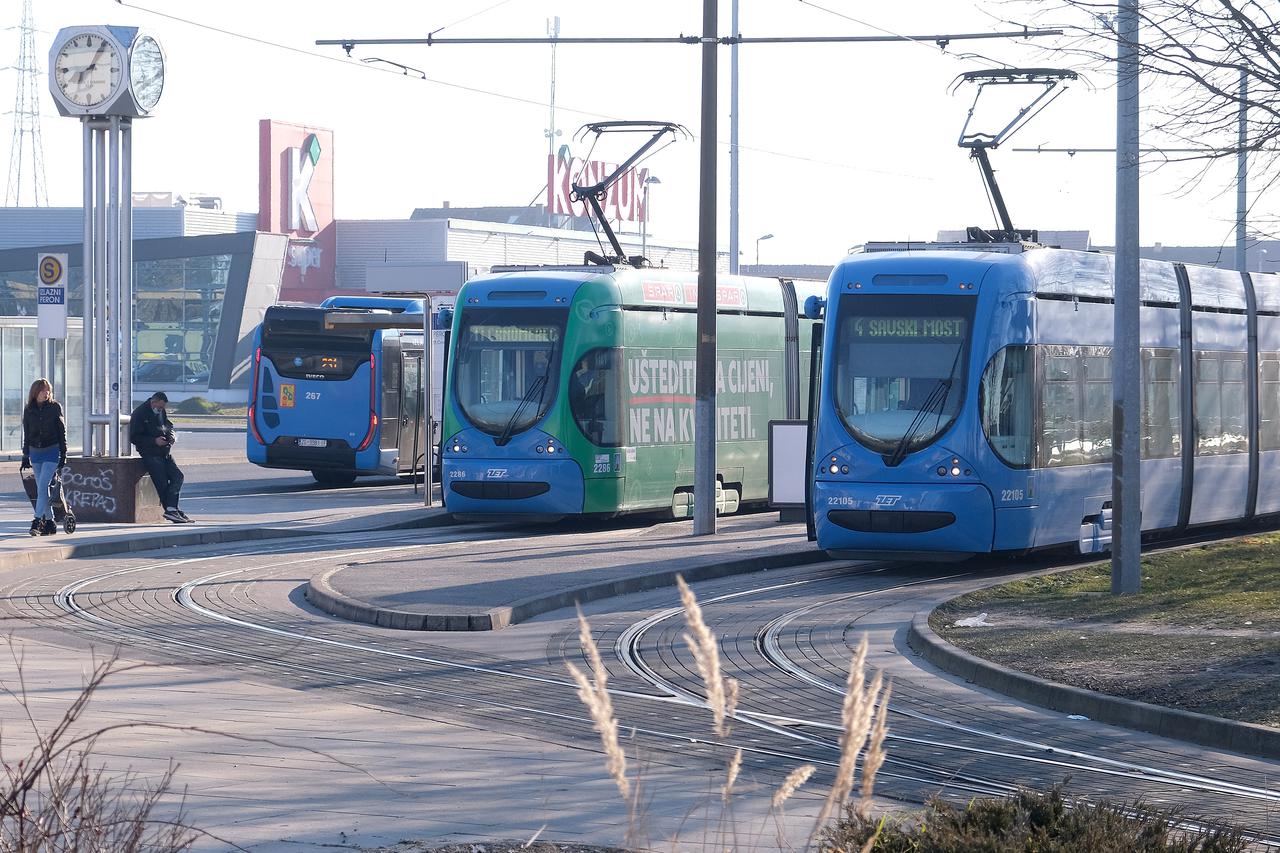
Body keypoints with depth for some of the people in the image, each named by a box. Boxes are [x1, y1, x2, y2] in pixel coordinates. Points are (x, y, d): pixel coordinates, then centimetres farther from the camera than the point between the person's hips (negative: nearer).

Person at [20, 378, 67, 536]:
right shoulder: (29, 410, 5)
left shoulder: (55, 407, -3)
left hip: (52, 452, -4)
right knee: (42, 489, 6)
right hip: (35, 452, 4)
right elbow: (26, 434, 12)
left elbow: (62, 431, 0)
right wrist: (25, 455, 10)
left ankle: (37, 521, -18)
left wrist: (63, 454, -3)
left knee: (42, 487, -15)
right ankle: (49, 522, 13)